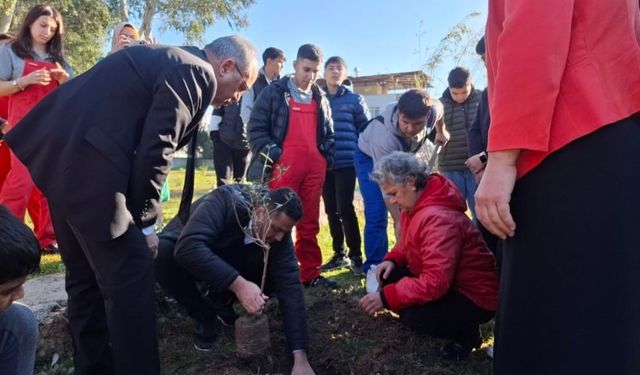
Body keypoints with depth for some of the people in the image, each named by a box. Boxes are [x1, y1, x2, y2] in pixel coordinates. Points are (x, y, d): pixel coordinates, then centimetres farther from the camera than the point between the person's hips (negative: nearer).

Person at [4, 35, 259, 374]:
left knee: (86, 274, 18)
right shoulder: (197, 74, -9)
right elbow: (155, 151, -17)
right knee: (130, 278, -3)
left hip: (59, 149, 11)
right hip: (87, 160, -11)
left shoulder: (169, 60, 20)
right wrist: (144, 222, -6)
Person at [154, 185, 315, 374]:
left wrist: (300, 356, -33)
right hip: (181, 250, -3)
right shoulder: (225, 201, -36)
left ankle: (219, 300, 6)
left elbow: (289, 285, -27)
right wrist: (237, 283, -54)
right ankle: (205, 316, -12)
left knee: (274, 272, -20)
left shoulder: (279, 232, -23)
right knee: (161, 253, -37)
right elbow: (188, 246, -48)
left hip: (229, 261, 3)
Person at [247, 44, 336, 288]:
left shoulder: (320, 98, 20)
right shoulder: (274, 92, 3)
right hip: (284, 166, -5)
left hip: (314, 167, 5)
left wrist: (327, 157, 11)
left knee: (310, 223, 9)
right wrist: (273, 155, -12)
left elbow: (328, 132, 26)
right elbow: (256, 128, -2)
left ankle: (310, 273, 17)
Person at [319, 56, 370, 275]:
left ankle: (355, 256, 1)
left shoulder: (355, 99, 5)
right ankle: (339, 254, 18)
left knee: (345, 208, -10)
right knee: (331, 210, 7)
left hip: (347, 162, -3)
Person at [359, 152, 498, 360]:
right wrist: (392, 260, -6)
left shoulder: (438, 218, -31)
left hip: (475, 297, -10)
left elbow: (435, 282, -35)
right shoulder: (415, 206, 1)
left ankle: (466, 333, 1)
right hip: (448, 284, 10)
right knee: (388, 277, -2)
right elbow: (409, 243, 16)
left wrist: (386, 298, -31)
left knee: (414, 316, -31)